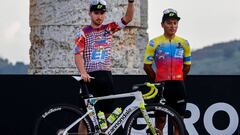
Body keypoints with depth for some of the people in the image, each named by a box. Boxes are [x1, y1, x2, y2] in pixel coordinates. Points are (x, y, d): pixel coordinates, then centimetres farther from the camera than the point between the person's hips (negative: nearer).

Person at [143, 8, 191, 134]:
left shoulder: (184, 43, 7)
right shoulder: (154, 43, -2)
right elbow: (147, 66, 2)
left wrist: (178, 80, 12)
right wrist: (157, 81, 7)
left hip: (178, 85, 3)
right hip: (161, 85, -3)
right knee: (160, 120, 0)